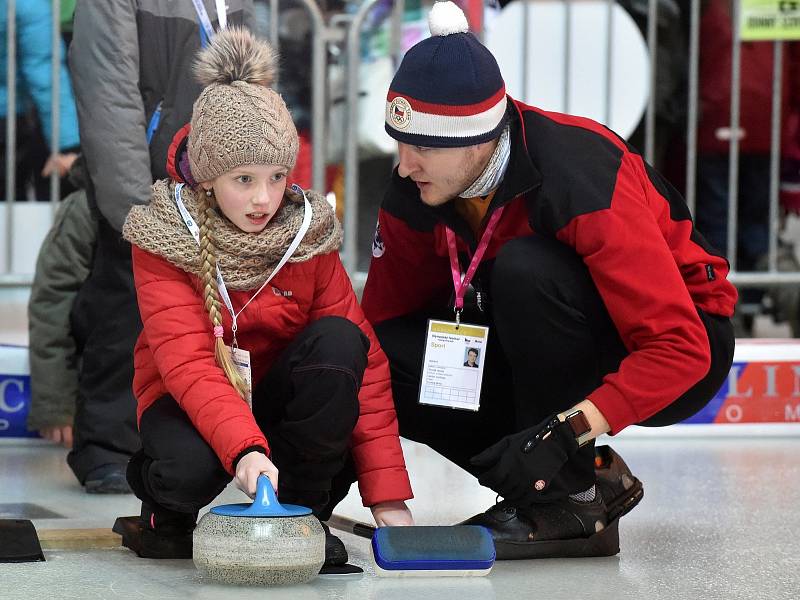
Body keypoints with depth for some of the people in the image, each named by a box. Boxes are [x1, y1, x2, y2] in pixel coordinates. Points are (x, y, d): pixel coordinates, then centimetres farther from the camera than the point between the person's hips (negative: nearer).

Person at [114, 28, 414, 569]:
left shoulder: (308, 238, -8)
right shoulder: (164, 243, -15)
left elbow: (366, 364, -12)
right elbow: (188, 362, -28)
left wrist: (388, 496, -20)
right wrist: (245, 448, -47)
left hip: (278, 398, 3)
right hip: (187, 404, -3)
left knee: (339, 340, -27)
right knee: (192, 464, -39)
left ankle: (303, 512, -12)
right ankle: (167, 510, 1)